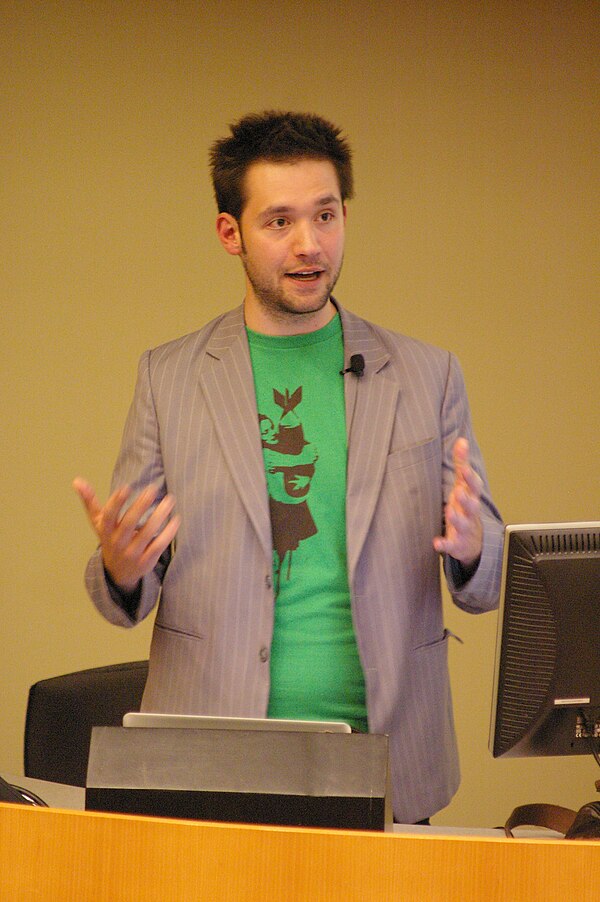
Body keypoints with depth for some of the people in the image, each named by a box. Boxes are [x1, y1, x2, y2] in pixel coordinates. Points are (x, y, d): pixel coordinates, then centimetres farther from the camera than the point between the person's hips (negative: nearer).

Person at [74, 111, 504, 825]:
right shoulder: (167, 377, 7)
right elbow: (129, 599, 7)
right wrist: (120, 569, -17)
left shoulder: (426, 376, 8)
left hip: (382, 768, 1)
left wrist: (470, 547, -15)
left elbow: (489, 579, 8)